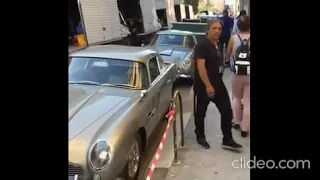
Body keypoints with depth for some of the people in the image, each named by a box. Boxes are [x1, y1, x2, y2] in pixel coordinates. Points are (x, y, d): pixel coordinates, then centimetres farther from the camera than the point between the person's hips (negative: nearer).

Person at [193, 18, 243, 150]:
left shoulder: (217, 45, 12)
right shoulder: (202, 45, -15)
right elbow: (200, 66, -24)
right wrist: (208, 86, -29)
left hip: (218, 83, 8)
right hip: (204, 86, -8)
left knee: (227, 111, 7)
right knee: (201, 112, 9)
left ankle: (227, 140, 18)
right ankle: (200, 137, 29)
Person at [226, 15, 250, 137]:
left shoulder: (233, 38, -5)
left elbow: (227, 57, 5)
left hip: (237, 74, 1)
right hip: (249, 74, -1)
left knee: (236, 98, 23)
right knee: (248, 102, 8)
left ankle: (236, 122, 29)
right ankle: (244, 129, 15)